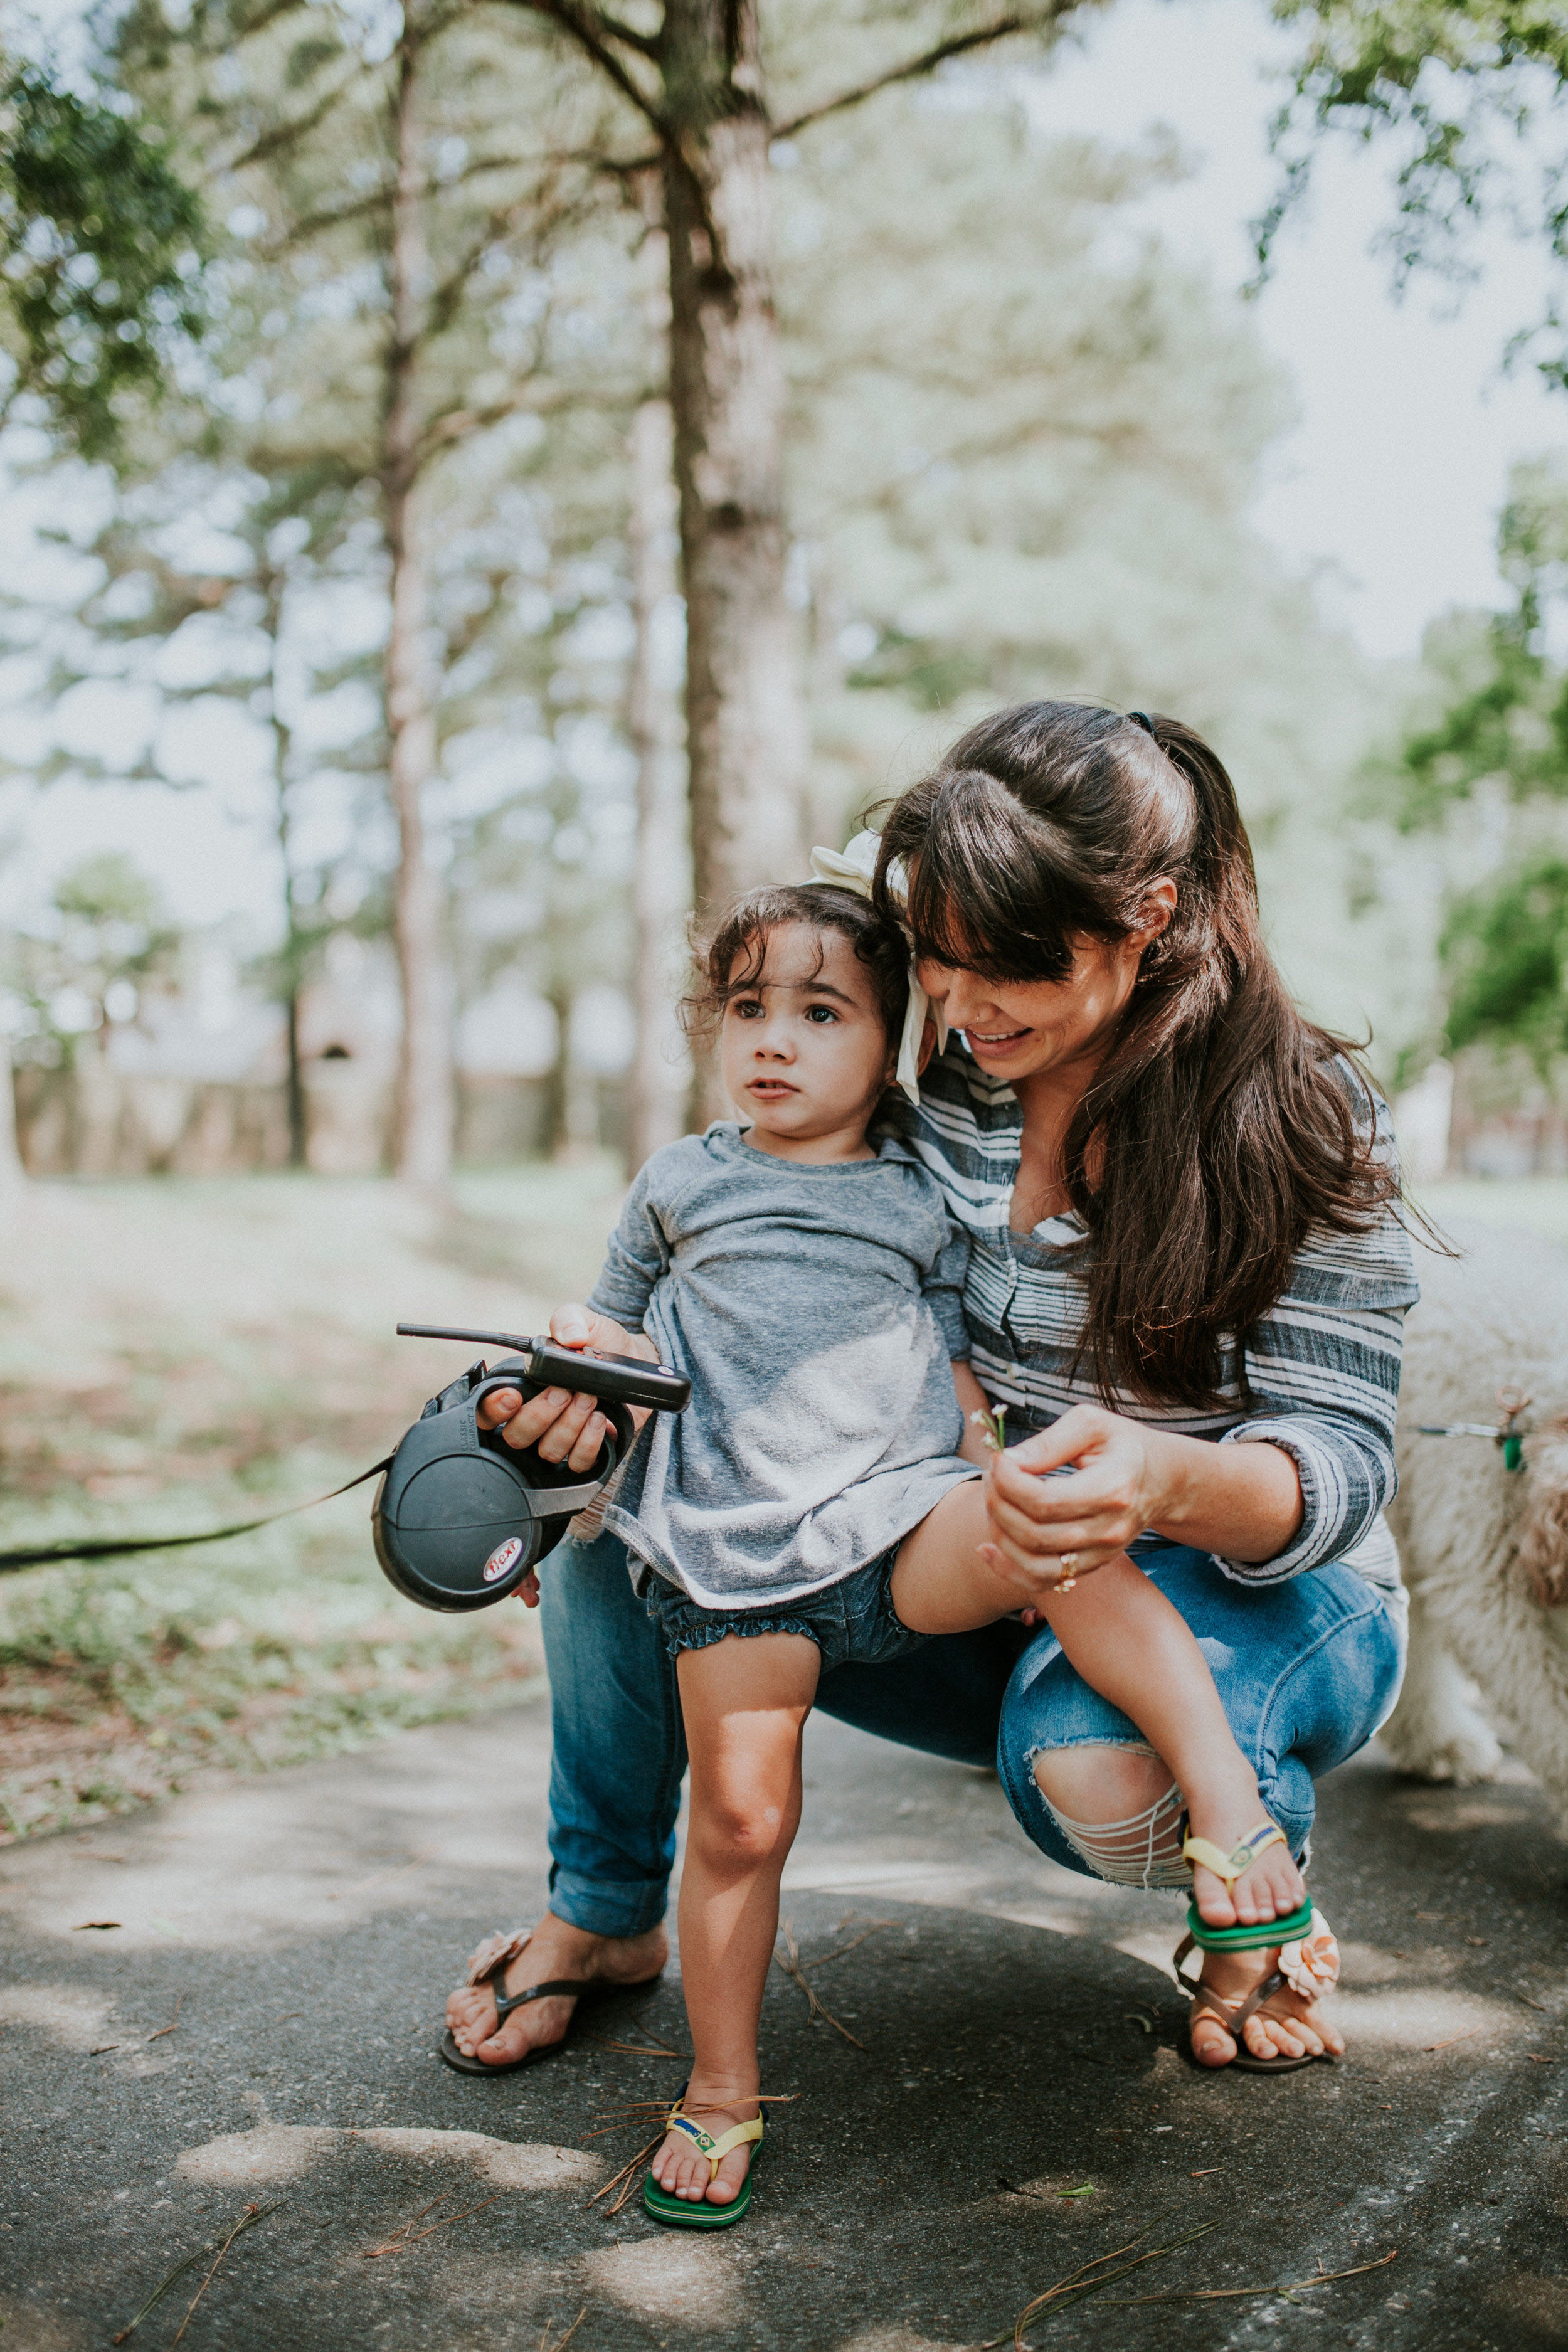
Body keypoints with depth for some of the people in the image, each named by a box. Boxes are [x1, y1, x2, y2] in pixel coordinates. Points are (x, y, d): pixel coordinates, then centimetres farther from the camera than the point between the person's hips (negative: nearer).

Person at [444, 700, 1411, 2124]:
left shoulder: (1302, 1123, -18)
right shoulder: (941, 1088, -6)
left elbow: (1338, 1460, -22)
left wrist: (1169, 1481, -46)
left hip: (1261, 1593, -4)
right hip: (990, 1591, 5)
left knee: (1103, 1757, -40)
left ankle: (1266, 1904, 0)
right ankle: (605, 1916, 12)